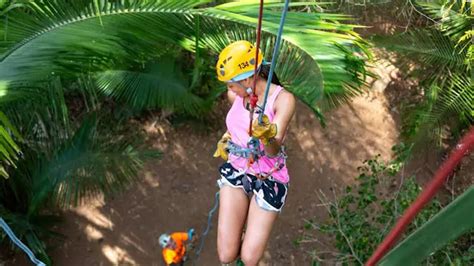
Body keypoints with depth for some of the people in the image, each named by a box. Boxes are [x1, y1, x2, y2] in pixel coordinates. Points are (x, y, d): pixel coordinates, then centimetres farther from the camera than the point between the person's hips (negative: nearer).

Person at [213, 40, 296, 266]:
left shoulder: (283, 99, -20)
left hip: (268, 179, -3)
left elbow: (273, 152, -27)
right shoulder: (235, 94, -6)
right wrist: (226, 138, 6)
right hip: (235, 171, 3)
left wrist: (267, 137, -48)